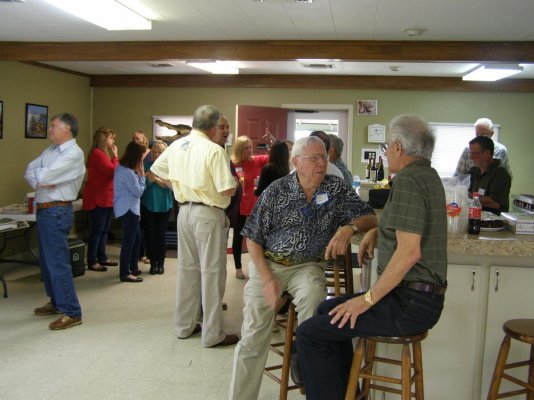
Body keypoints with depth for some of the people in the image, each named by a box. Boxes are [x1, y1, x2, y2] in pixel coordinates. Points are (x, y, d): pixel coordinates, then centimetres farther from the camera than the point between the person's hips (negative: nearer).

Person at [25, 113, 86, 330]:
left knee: (58, 262, -9)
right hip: (43, 210, 9)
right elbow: (29, 170, 8)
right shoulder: (50, 149, 13)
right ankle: (56, 302, 32)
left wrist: (38, 173, 1)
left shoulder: (74, 153, -16)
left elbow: (45, 175, -21)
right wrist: (38, 182, -13)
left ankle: (72, 312, -3)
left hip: (57, 212, -9)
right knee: (46, 260, 18)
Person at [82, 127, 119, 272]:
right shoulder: (97, 154, -15)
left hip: (106, 199, 10)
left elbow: (111, 172, 13)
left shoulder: (103, 154, 17)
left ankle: (102, 257, 23)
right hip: (98, 199, -10)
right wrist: (115, 156, -10)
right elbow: (113, 171, -21)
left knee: (104, 230, 14)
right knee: (97, 230, -5)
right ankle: (92, 262, 1)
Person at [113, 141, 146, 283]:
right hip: (128, 209, -11)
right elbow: (139, 191, -14)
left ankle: (133, 267, 30)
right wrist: (142, 175, -6)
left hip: (129, 208, 11)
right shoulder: (128, 172, -21)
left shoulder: (121, 167, 11)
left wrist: (138, 174, 6)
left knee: (137, 237, 19)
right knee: (129, 240, -6)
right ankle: (125, 273, 0)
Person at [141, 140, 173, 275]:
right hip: (148, 205, 1)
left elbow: (170, 185, -13)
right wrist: (147, 179, -22)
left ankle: (161, 263, 14)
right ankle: (153, 263, 13)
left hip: (163, 206, -1)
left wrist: (156, 178, -24)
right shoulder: (147, 165, 1)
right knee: (150, 235, 3)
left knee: (160, 235, 3)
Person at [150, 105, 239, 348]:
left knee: (186, 268, 16)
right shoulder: (214, 150, -17)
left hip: (184, 210, 7)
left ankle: (184, 325, 27)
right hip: (208, 214, -7)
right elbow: (227, 190, -20)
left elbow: (156, 170, 17)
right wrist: (236, 183, 2)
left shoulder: (176, 146, 5)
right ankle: (212, 334, 7)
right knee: (212, 271, 1)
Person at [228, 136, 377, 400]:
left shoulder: (337, 188, -1)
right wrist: (267, 279, -10)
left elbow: (371, 218, -3)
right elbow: (252, 238, -1)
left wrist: (349, 227, -26)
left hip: (308, 266, 1)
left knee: (313, 296, -34)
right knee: (254, 335, -11)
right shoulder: (276, 190, -4)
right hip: (268, 262, 0)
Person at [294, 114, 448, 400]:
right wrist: (376, 231, 15)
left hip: (409, 303, -10)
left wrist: (368, 298, -18)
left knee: (309, 333, -11)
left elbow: (409, 252, -25)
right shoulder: (429, 176, 13)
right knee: (328, 311, 23)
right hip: (425, 297, 10)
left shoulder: (407, 180, -17)